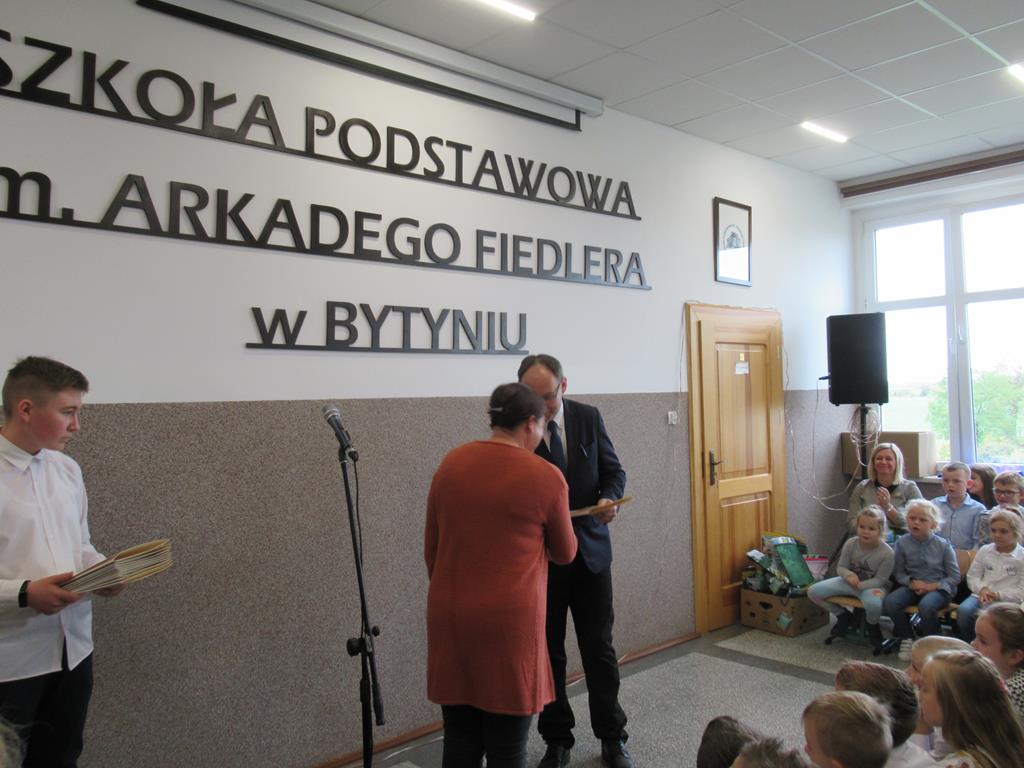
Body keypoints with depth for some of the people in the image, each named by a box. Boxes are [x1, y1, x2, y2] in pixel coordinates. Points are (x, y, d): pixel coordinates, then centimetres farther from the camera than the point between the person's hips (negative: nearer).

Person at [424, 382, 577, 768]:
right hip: (508, 620, -4)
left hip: (449, 616, 5)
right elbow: (565, 553, 6)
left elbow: (431, 549, 10)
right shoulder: (545, 476, -8)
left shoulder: (450, 464, 4)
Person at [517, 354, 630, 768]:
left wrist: (609, 498, -16)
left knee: (599, 649, 10)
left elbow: (613, 470, 5)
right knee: (548, 652, 11)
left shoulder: (588, 417, -3)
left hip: (590, 549, 2)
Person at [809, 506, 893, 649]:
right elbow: (841, 567, -2)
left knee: (873, 604, -41)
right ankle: (843, 616, 15)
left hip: (872, 585, -4)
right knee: (813, 592, -12)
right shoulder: (850, 544, -12)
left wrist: (859, 585, -29)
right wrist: (849, 575, -26)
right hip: (850, 581, 4)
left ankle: (872, 626, 0)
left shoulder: (887, 553, -21)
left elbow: (880, 579, -16)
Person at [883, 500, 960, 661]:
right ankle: (907, 637, 1)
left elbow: (955, 577, -2)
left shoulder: (943, 545, -4)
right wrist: (912, 582, -15)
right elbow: (898, 572, 6)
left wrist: (932, 586, -16)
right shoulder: (902, 542, 0)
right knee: (889, 602, -26)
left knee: (926, 605, -37)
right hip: (912, 586, 3)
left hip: (938, 588, -3)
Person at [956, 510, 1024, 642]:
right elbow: (972, 576, 14)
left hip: (1008, 601, -4)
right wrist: (982, 589, -6)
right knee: (963, 611, -29)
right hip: (982, 596, 4)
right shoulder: (985, 551, 12)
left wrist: (1000, 595, -16)